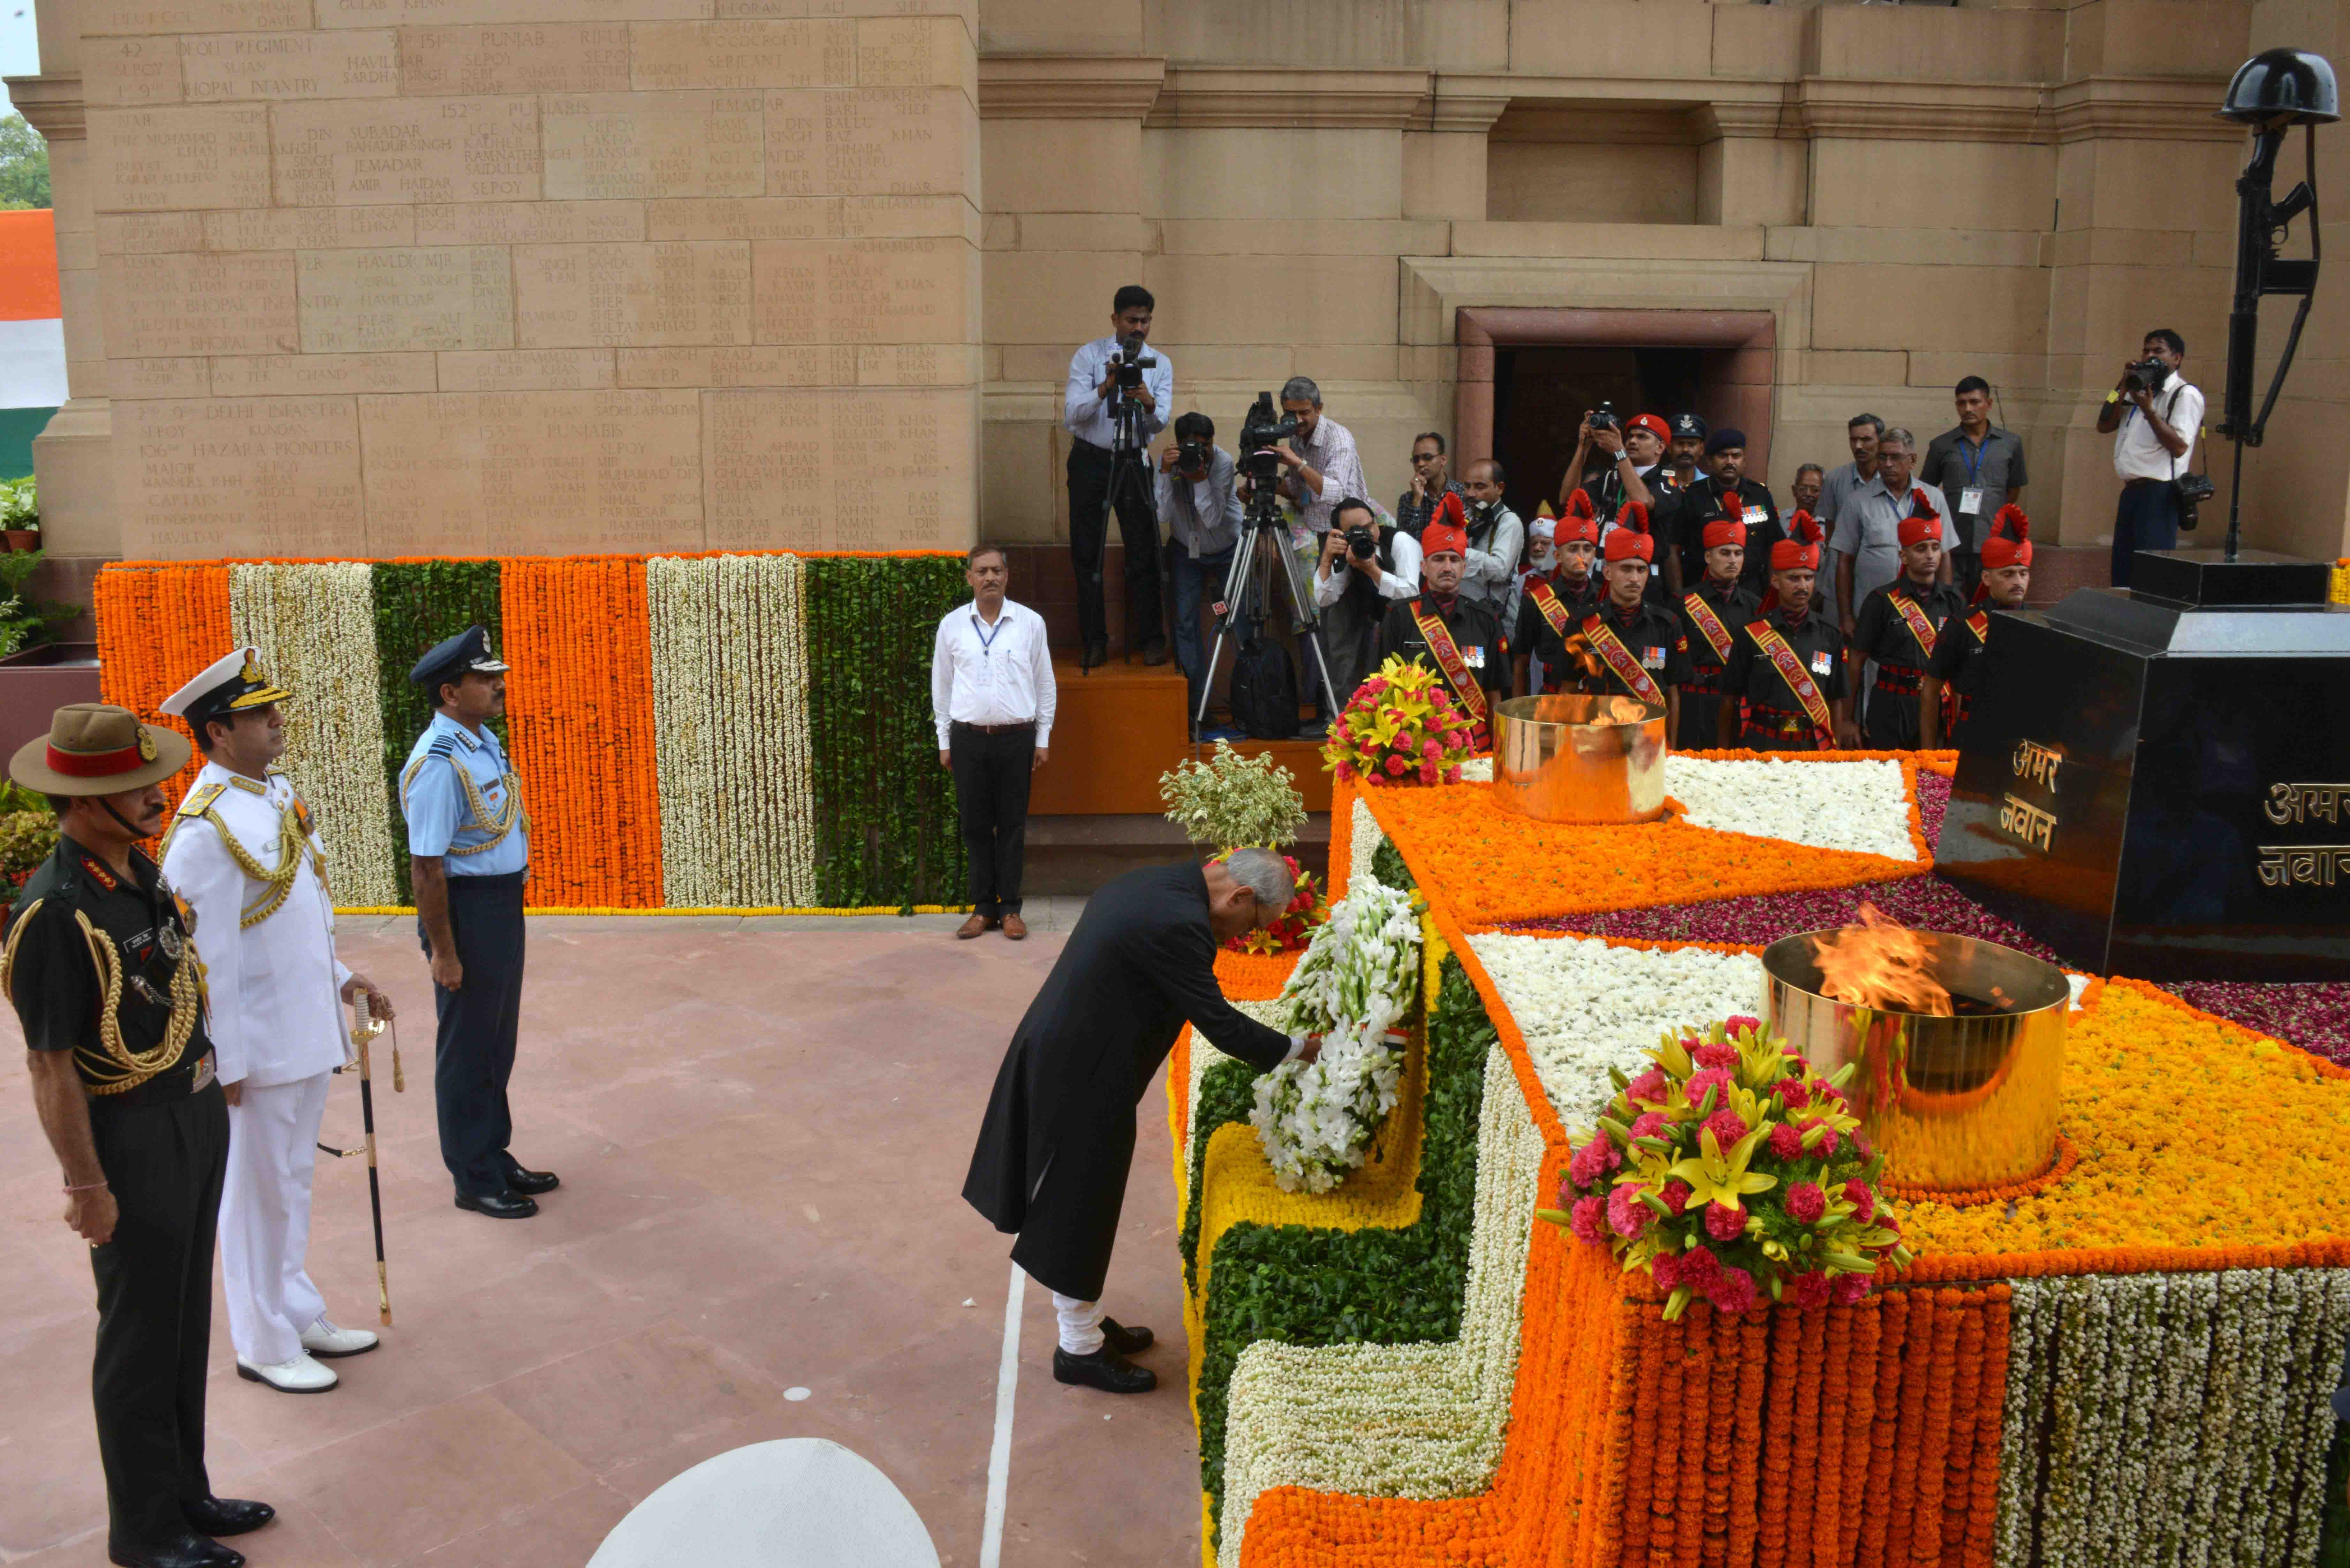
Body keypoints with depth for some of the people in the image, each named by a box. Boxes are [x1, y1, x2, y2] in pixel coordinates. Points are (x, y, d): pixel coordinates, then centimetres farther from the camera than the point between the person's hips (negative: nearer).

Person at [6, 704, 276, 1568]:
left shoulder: (142, 871, 3)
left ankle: (184, 1491, 36)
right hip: (133, 1133, -8)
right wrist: (86, 1185, -17)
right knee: (141, 1334, 6)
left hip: (197, 1114, 8)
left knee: (188, 1318, 20)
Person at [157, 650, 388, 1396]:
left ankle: (300, 1315, 36)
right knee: (260, 1194, 7)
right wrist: (226, 1064, -18)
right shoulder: (205, 827, -22)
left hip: (310, 1029, 8)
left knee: (295, 1181, 21)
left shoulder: (280, 790, 6)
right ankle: (265, 1346, 23)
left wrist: (341, 977, 12)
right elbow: (205, 957, -21)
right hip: (259, 1046, -8)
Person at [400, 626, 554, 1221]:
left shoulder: (484, 742, 7)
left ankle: (495, 1155, 36)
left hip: (504, 904, 9)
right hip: (466, 909, -9)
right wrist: (442, 950, -20)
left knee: (498, 1039, 20)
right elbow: (426, 865, -22)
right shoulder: (438, 762, -22)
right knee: (468, 1048, 5)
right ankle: (474, 1180, 19)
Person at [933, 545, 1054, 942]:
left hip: (1017, 737, -1)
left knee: (1013, 825, 3)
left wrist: (1043, 740, 5)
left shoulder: (1030, 623, 2)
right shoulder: (952, 625, 4)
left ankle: (1010, 908, 12)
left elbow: (1045, 684, 7)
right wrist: (945, 742, 8)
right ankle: (983, 908, 14)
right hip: (969, 738, 1)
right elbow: (941, 687, 10)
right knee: (976, 825, 4)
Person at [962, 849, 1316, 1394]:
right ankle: (1079, 1349, 23)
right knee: (1079, 1207, 6)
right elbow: (1219, 1023, -20)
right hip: (1081, 1077, -10)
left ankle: (1085, 1322, 38)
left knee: (1072, 1201, 22)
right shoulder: (1178, 923, -24)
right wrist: (1302, 1049, -8)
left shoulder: (1153, 883, 5)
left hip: (1052, 1056, 10)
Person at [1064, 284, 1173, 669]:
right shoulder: (1088, 356, -2)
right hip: (1090, 461, -1)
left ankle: (1150, 639, 8)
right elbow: (1071, 415, -12)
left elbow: (1161, 423, -7)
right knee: (1087, 554, 2)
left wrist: (1149, 402, -29)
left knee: (1144, 554, -1)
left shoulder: (1160, 363, 4)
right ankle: (1094, 641, 11)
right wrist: (1105, 388, -26)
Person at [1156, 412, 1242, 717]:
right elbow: (1164, 513, -25)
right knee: (1186, 621, -6)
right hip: (1186, 551, 2)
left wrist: (1200, 478, -36)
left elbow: (1213, 519, -27)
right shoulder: (1169, 460, -16)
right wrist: (1166, 472, -35)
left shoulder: (1223, 462, -22)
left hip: (1226, 551, -1)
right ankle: (1194, 699, 0)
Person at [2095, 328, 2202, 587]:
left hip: (2159, 494, -8)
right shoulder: (2140, 390, 21)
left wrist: (2148, 410, -16)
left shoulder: (2186, 394, -3)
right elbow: (2104, 426, 14)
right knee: (2123, 573, 9)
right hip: (2132, 491, 8)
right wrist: (2124, 385, 6)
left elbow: (2179, 447, -13)